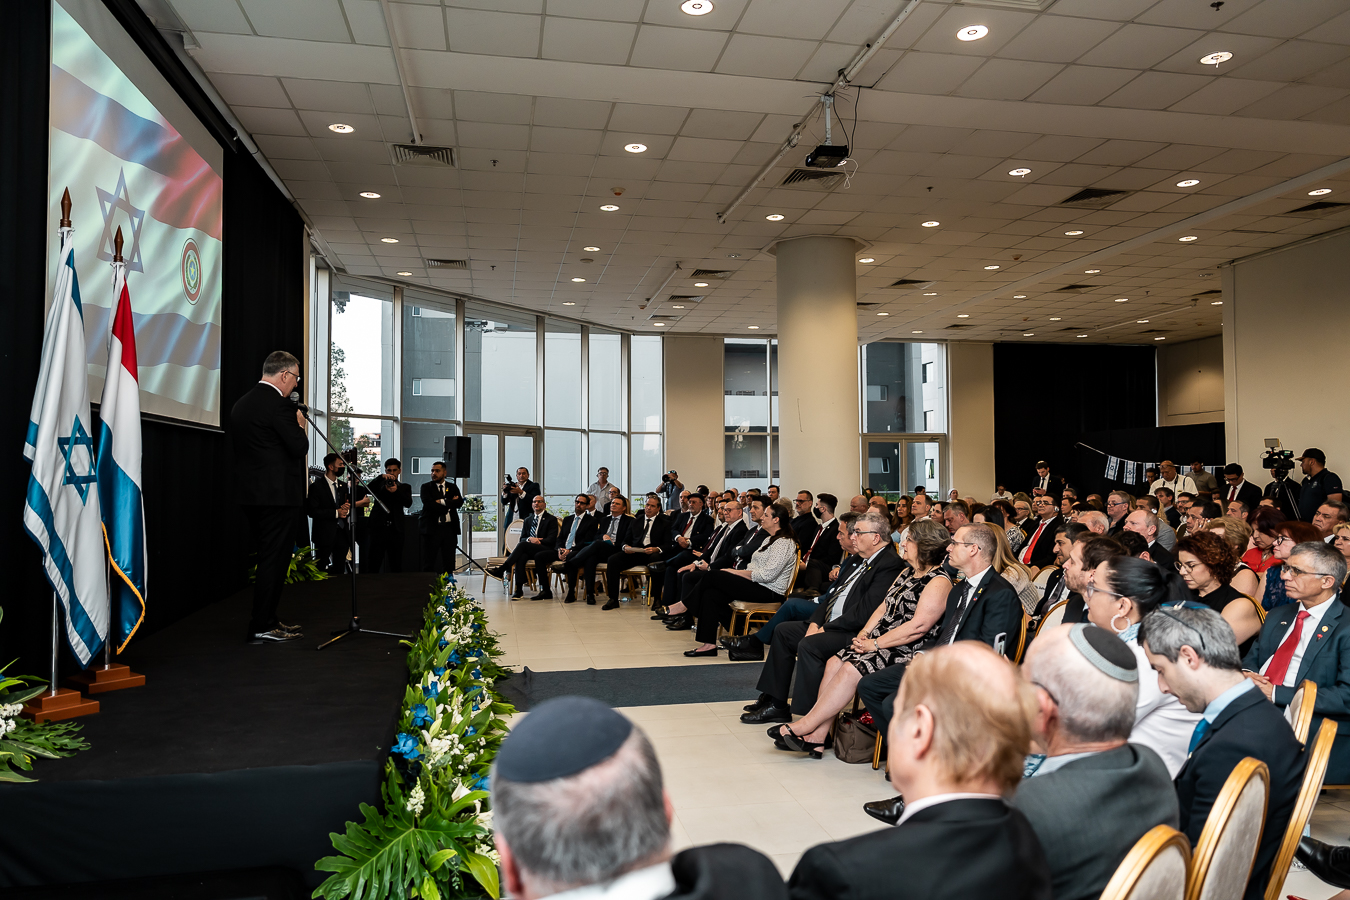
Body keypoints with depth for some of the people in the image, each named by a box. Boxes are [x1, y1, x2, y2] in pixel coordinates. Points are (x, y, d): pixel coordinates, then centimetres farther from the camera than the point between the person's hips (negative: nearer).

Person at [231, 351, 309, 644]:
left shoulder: (241, 403, 14)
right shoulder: (278, 404, -15)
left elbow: (239, 446, 19)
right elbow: (299, 448, -18)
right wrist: (300, 425, 1)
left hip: (251, 495, 9)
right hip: (279, 495, -9)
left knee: (267, 558, 17)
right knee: (274, 560, -3)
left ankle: (267, 620, 24)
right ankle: (262, 628, 0)